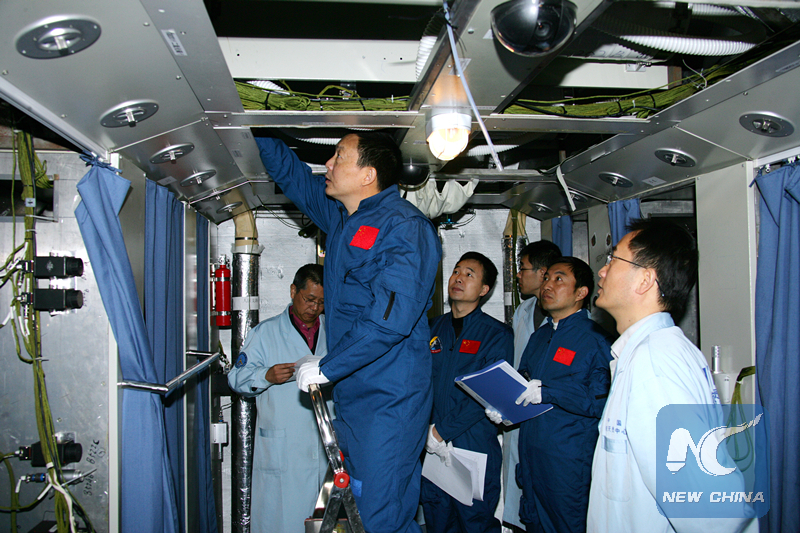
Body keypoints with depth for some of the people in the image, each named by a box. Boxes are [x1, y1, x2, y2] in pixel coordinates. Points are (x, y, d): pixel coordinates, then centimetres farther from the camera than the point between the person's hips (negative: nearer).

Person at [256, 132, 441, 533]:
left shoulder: (404, 228, -14)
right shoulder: (343, 217, 13)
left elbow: (390, 319, -25)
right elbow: (292, 174, 28)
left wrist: (327, 367, -18)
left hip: (388, 399, -9)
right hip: (349, 392, 9)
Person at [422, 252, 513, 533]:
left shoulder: (497, 334, -4)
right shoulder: (432, 328, 10)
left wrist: (442, 431, -15)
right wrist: (429, 432, -7)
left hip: (475, 447, -4)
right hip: (432, 447, 4)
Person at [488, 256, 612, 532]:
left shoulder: (595, 340, -10)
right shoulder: (539, 336, 14)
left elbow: (601, 403, -20)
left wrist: (547, 391, -22)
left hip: (570, 466, -7)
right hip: (531, 457, 7)